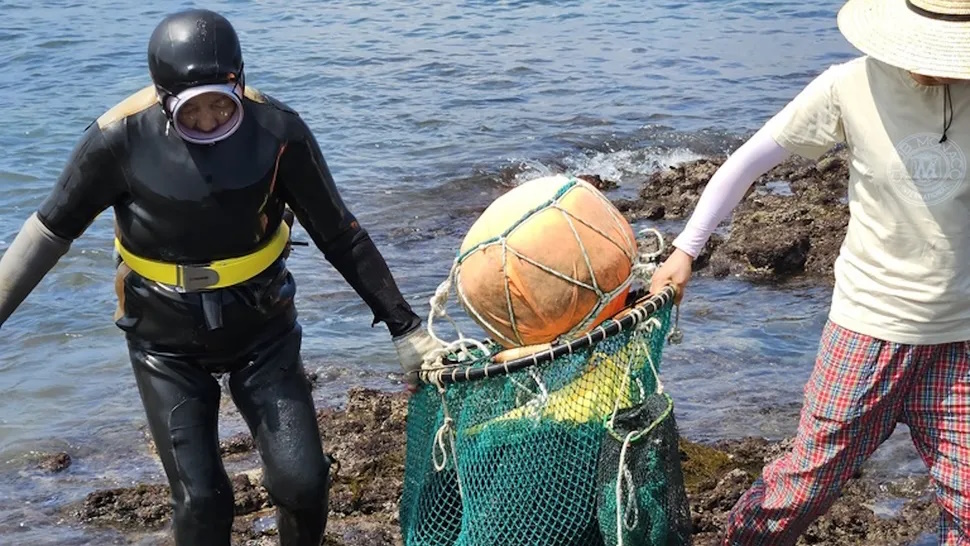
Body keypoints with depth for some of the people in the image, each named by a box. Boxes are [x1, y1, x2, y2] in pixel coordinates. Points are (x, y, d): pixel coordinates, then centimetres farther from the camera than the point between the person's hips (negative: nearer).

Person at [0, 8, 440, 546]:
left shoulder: (277, 131, -19)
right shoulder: (121, 137, -20)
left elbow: (339, 234, -9)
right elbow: (54, 226, -5)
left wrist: (403, 324, -6)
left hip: (263, 327, 1)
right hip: (167, 343, 0)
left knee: (302, 480, -3)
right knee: (200, 499, -5)